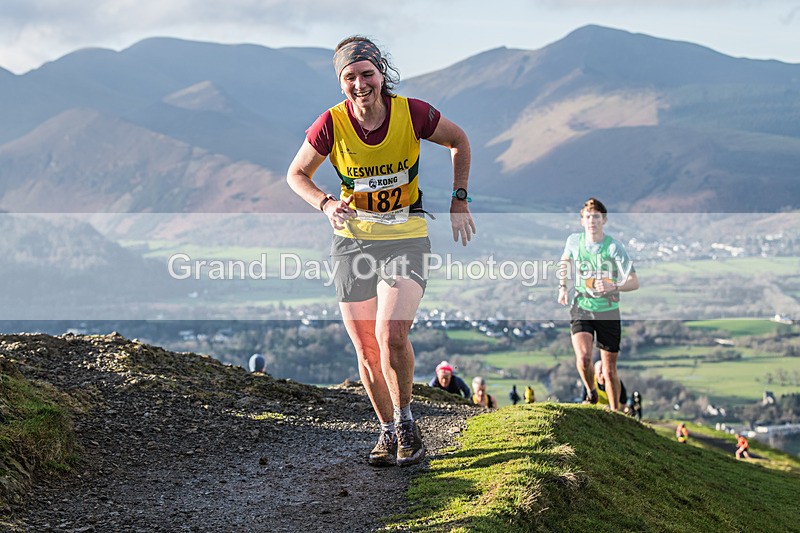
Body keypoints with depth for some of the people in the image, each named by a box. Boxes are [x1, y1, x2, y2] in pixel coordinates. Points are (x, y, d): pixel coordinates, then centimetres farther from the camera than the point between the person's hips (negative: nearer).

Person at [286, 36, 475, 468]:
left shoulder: (412, 113, -14)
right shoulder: (332, 124, -13)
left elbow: (458, 141, 5)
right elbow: (297, 175, 2)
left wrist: (459, 201, 5)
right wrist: (326, 205, -16)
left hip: (406, 237, -2)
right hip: (353, 239, 2)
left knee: (392, 336, -21)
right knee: (366, 350, 5)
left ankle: (405, 421, 1)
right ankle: (387, 431, 25)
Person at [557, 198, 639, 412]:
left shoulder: (614, 246, -14)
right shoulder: (574, 240, -3)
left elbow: (634, 282, -19)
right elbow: (565, 260, 22)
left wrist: (613, 287, -36)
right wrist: (562, 287, 15)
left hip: (608, 312, -1)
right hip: (581, 308, 1)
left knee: (609, 370, 3)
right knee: (583, 357, -23)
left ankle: (615, 412, 22)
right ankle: (590, 391, 7)